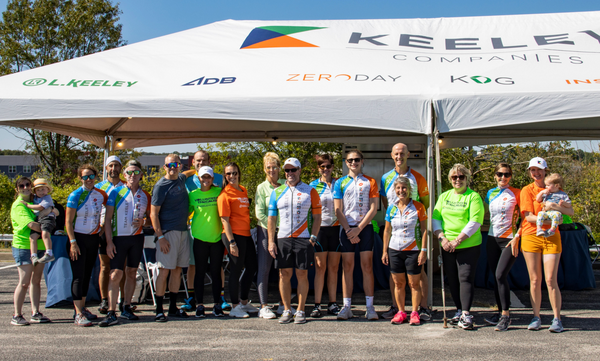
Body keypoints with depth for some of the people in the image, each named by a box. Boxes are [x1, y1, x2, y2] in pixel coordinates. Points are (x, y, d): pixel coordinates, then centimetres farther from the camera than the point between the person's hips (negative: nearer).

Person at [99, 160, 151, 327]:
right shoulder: (116, 192, -1)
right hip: (119, 238, -3)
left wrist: (143, 221, -9)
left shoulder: (145, 195, 8)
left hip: (137, 238, 3)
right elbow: (108, 218, -2)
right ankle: (111, 313, -9)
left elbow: (150, 217, 15)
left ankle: (126, 308, 20)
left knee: (131, 273, 9)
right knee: (116, 274, -10)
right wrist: (109, 241, -9)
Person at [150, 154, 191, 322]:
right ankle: (159, 310, 0)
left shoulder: (181, 179, 11)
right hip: (167, 232, -7)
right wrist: (160, 237, -16)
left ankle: (173, 308, 17)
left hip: (183, 231, 7)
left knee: (177, 270, 9)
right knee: (164, 271, -7)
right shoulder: (161, 186, -8)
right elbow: (153, 214, -10)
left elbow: (189, 173, 40)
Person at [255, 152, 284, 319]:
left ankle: (283, 304, 16)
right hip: (266, 230, -2)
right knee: (264, 268, -5)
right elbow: (259, 213, -4)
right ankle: (264, 306, -2)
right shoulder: (262, 188, 3)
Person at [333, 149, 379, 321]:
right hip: (347, 229, 1)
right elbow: (338, 210, 3)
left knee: (367, 266, -2)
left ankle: (370, 307, 0)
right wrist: (348, 230, -8)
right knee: (347, 267, 1)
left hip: (365, 227, -1)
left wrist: (358, 228, -9)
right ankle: (347, 307, 4)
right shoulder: (340, 183, 9)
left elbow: (373, 208, 0)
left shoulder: (370, 182, 7)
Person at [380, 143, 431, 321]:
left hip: (414, 228, -2)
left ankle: (424, 307, 5)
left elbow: (425, 203, 4)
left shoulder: (417, 177, 1)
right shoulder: (385, 178, 8)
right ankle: (395, 306, 13)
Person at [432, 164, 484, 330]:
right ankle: (459, 310, 18)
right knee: (452, 279, 8)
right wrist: (442, 238, -5)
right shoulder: (444, 196, 14)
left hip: (468, 246, -5)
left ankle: (466, 314, -8)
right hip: (447, 246, 5)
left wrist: (458, 240, -16)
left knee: (465, 278, -9)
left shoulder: (473, 197, -2)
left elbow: (475, 222, -11)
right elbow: (435, 218, 10)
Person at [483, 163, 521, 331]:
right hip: (492, 238, 5)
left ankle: (506, 315, -7)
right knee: (496, 277, 7)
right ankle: (500, 311, 19)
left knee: (501, 275, -15)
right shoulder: (490, 194, 12)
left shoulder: (516, 193, -2)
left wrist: (516, 237, -12)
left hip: (509, 240, -5)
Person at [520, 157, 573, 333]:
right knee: (535, 280, 3)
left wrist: (556, 207, -19)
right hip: (531, 237, 0)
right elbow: (529, 217, -7)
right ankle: (536, 317, 12)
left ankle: (557, 319, 1)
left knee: (551, 280, -6)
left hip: (551, 238, 0)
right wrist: (550, 220, -21)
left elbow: (571, 212, 1)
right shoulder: (527, 190, 3)